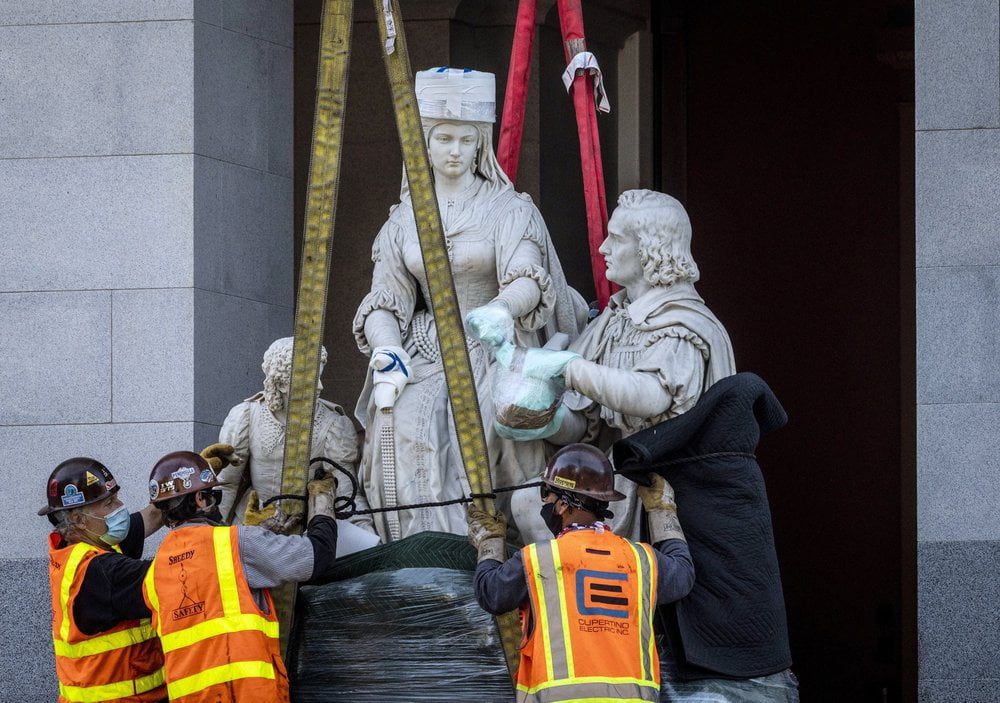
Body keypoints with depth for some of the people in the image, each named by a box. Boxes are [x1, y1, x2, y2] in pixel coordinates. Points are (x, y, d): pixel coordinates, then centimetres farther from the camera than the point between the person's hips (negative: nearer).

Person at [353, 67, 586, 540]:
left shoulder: (508, 209, 2)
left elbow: (527, 282, -14)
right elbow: (385, 301, 7)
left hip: (495, 352, -3)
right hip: (426, 352, 3)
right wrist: (387, 351, -15)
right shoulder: (404, 219, 12)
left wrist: (496, 313, -36)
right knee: (401, 424, -26)